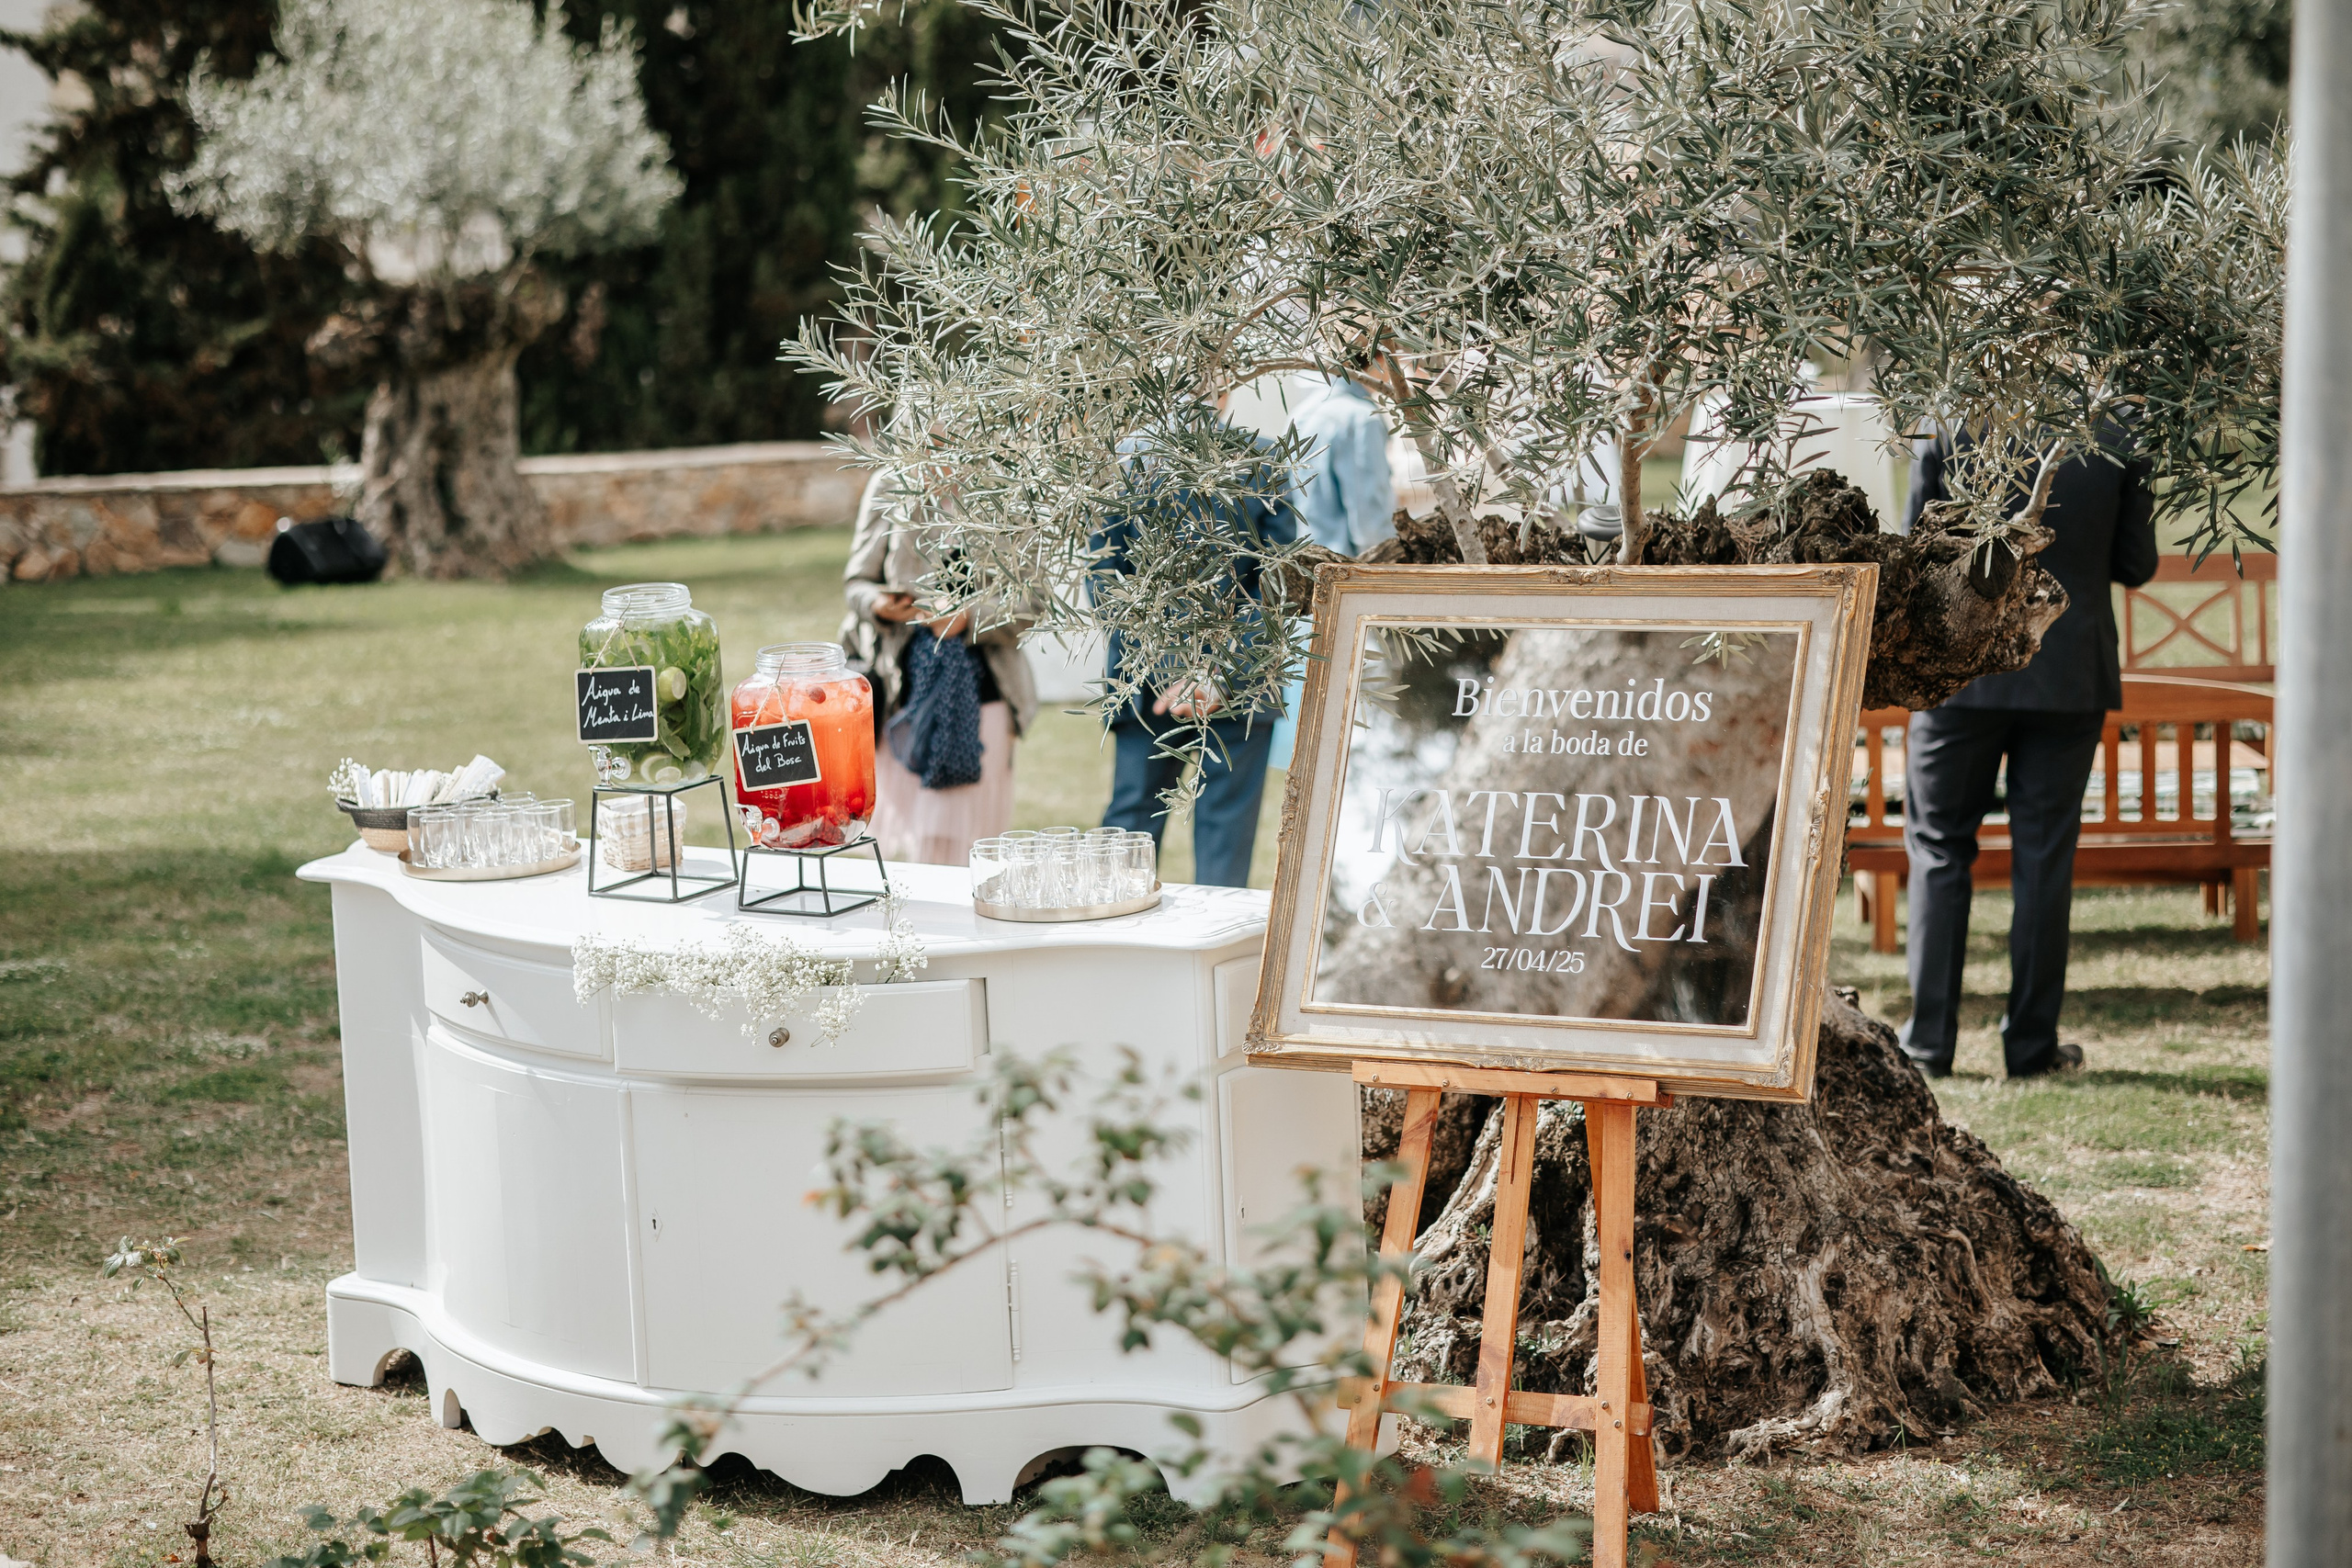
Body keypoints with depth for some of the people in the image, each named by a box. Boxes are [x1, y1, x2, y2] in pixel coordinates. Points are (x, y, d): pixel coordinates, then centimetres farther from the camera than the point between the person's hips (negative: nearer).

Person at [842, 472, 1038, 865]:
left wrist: (970, 618, -19)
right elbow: (856, 582, 10)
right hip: (901, 693, 3)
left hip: (975, 697, -2)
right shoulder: (888, 488, 4)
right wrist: (878, 605, -11)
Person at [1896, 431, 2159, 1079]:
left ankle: (1929, 1043, 8)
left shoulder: (1948, 424, -9)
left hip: (1962, 673, -1)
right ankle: (2032, 1044, 11)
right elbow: (2136, 564, 2)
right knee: (2044, 855, 8)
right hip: (2069, 679, 1)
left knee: (1939, 849, 9)